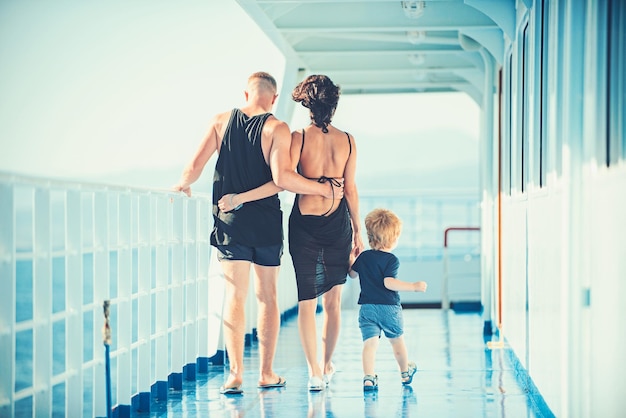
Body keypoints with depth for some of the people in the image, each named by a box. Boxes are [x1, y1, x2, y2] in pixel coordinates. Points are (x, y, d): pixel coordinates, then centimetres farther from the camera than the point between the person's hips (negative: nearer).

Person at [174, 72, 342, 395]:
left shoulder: (221, 121, 2)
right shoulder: (277, 129, -6)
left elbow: (194, 167, -1)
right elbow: (282, 178, -18)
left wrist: (183, 184, 20)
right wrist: (325, 189, -9)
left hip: (229, 222, 1)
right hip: (266, 223, -1)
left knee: (235, 295, 2)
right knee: (267, 296, 9)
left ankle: (235, 374, -6)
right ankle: (266, 373, 13)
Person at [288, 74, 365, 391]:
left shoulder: (299, 138, -8)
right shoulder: (347, 140, 1)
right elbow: (350, 189, 3)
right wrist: (357, 230, 11)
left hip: (304, 224, -2)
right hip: (337, 225, 3)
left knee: (306, 302, 3)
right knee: (333, 301, 14)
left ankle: (314, 373, -1)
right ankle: (327, 366, 24)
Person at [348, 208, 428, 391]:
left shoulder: (363, 257, 5)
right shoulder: (392, 260, -11)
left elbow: (352, 273, 19)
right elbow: (389, 282, -22)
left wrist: (353, 261, 38)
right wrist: (414, 286, -21)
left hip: (367, 308, 3)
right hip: (390, 308, -3)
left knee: (370, 343, -7)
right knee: (397, 341, 19)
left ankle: (368, 377, -24)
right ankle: (405, 372, 38)